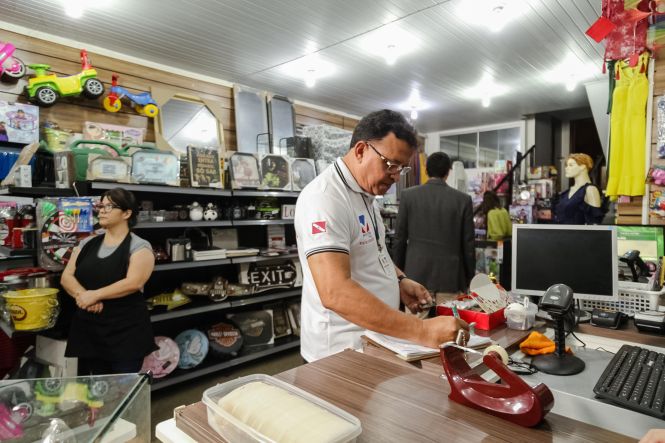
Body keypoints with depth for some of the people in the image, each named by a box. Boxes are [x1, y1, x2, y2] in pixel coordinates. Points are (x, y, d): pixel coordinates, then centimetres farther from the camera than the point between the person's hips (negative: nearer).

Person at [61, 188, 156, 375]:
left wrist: (95, 294, -18)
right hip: (88, 328, 5)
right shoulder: (87, 244, 11)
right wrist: (82, 294, -14)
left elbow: (133, 282, -19)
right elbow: (66, 277, 5)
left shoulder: (139, 246, -7)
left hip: (126, 331, -5)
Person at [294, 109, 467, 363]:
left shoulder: (365, 193, 6)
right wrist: (421, 331, -36)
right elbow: (335, 293, -34)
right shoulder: (325, 197, -24)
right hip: (344, 353, -9)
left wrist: (398, 280, 1)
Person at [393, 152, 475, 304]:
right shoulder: (463, 199, -2)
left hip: (416, 275, 1)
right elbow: (468, 243, 1)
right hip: (449, 277, 0)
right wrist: (469, 278, 12)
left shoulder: (408, 195, -2)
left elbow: (400, 238, 1)